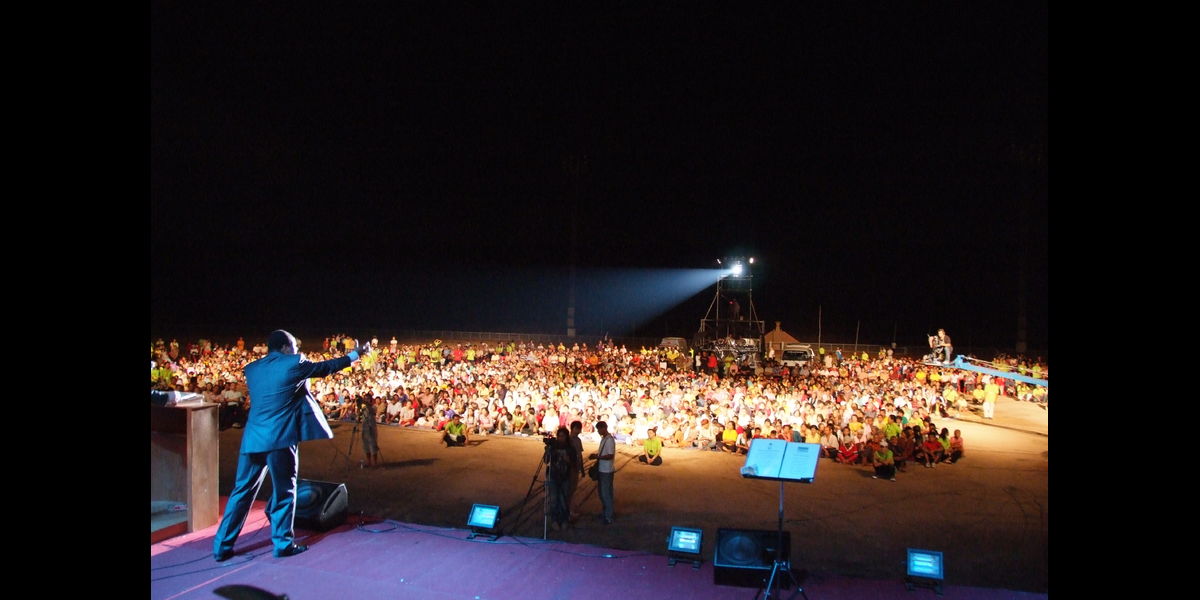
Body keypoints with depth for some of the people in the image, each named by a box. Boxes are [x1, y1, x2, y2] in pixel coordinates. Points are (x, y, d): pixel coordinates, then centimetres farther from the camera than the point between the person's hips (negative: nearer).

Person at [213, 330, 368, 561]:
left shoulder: (252, 368, 11)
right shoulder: (293, 364, -4)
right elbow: (326, 367, 8)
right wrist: (353, 356, 23)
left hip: (252, 438, 5)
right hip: (280, 439, -5)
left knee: (242, 491, 14)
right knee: (284, 491, 7)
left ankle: (222, 546, 18)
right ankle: (282, 543, 14)